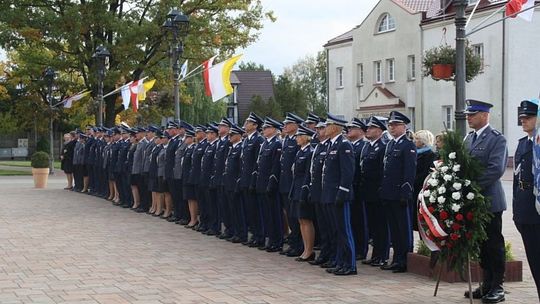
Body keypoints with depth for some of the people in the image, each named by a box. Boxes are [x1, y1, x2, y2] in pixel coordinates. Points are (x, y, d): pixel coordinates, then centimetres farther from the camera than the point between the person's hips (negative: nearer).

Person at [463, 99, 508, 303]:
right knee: (481, 243, 12)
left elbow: (496, 169, -19)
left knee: (494, 244, 0)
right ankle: (487, 284, 20)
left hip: (489, 199, -7)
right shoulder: (469, 138, 14)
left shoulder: (497, 139, -10)